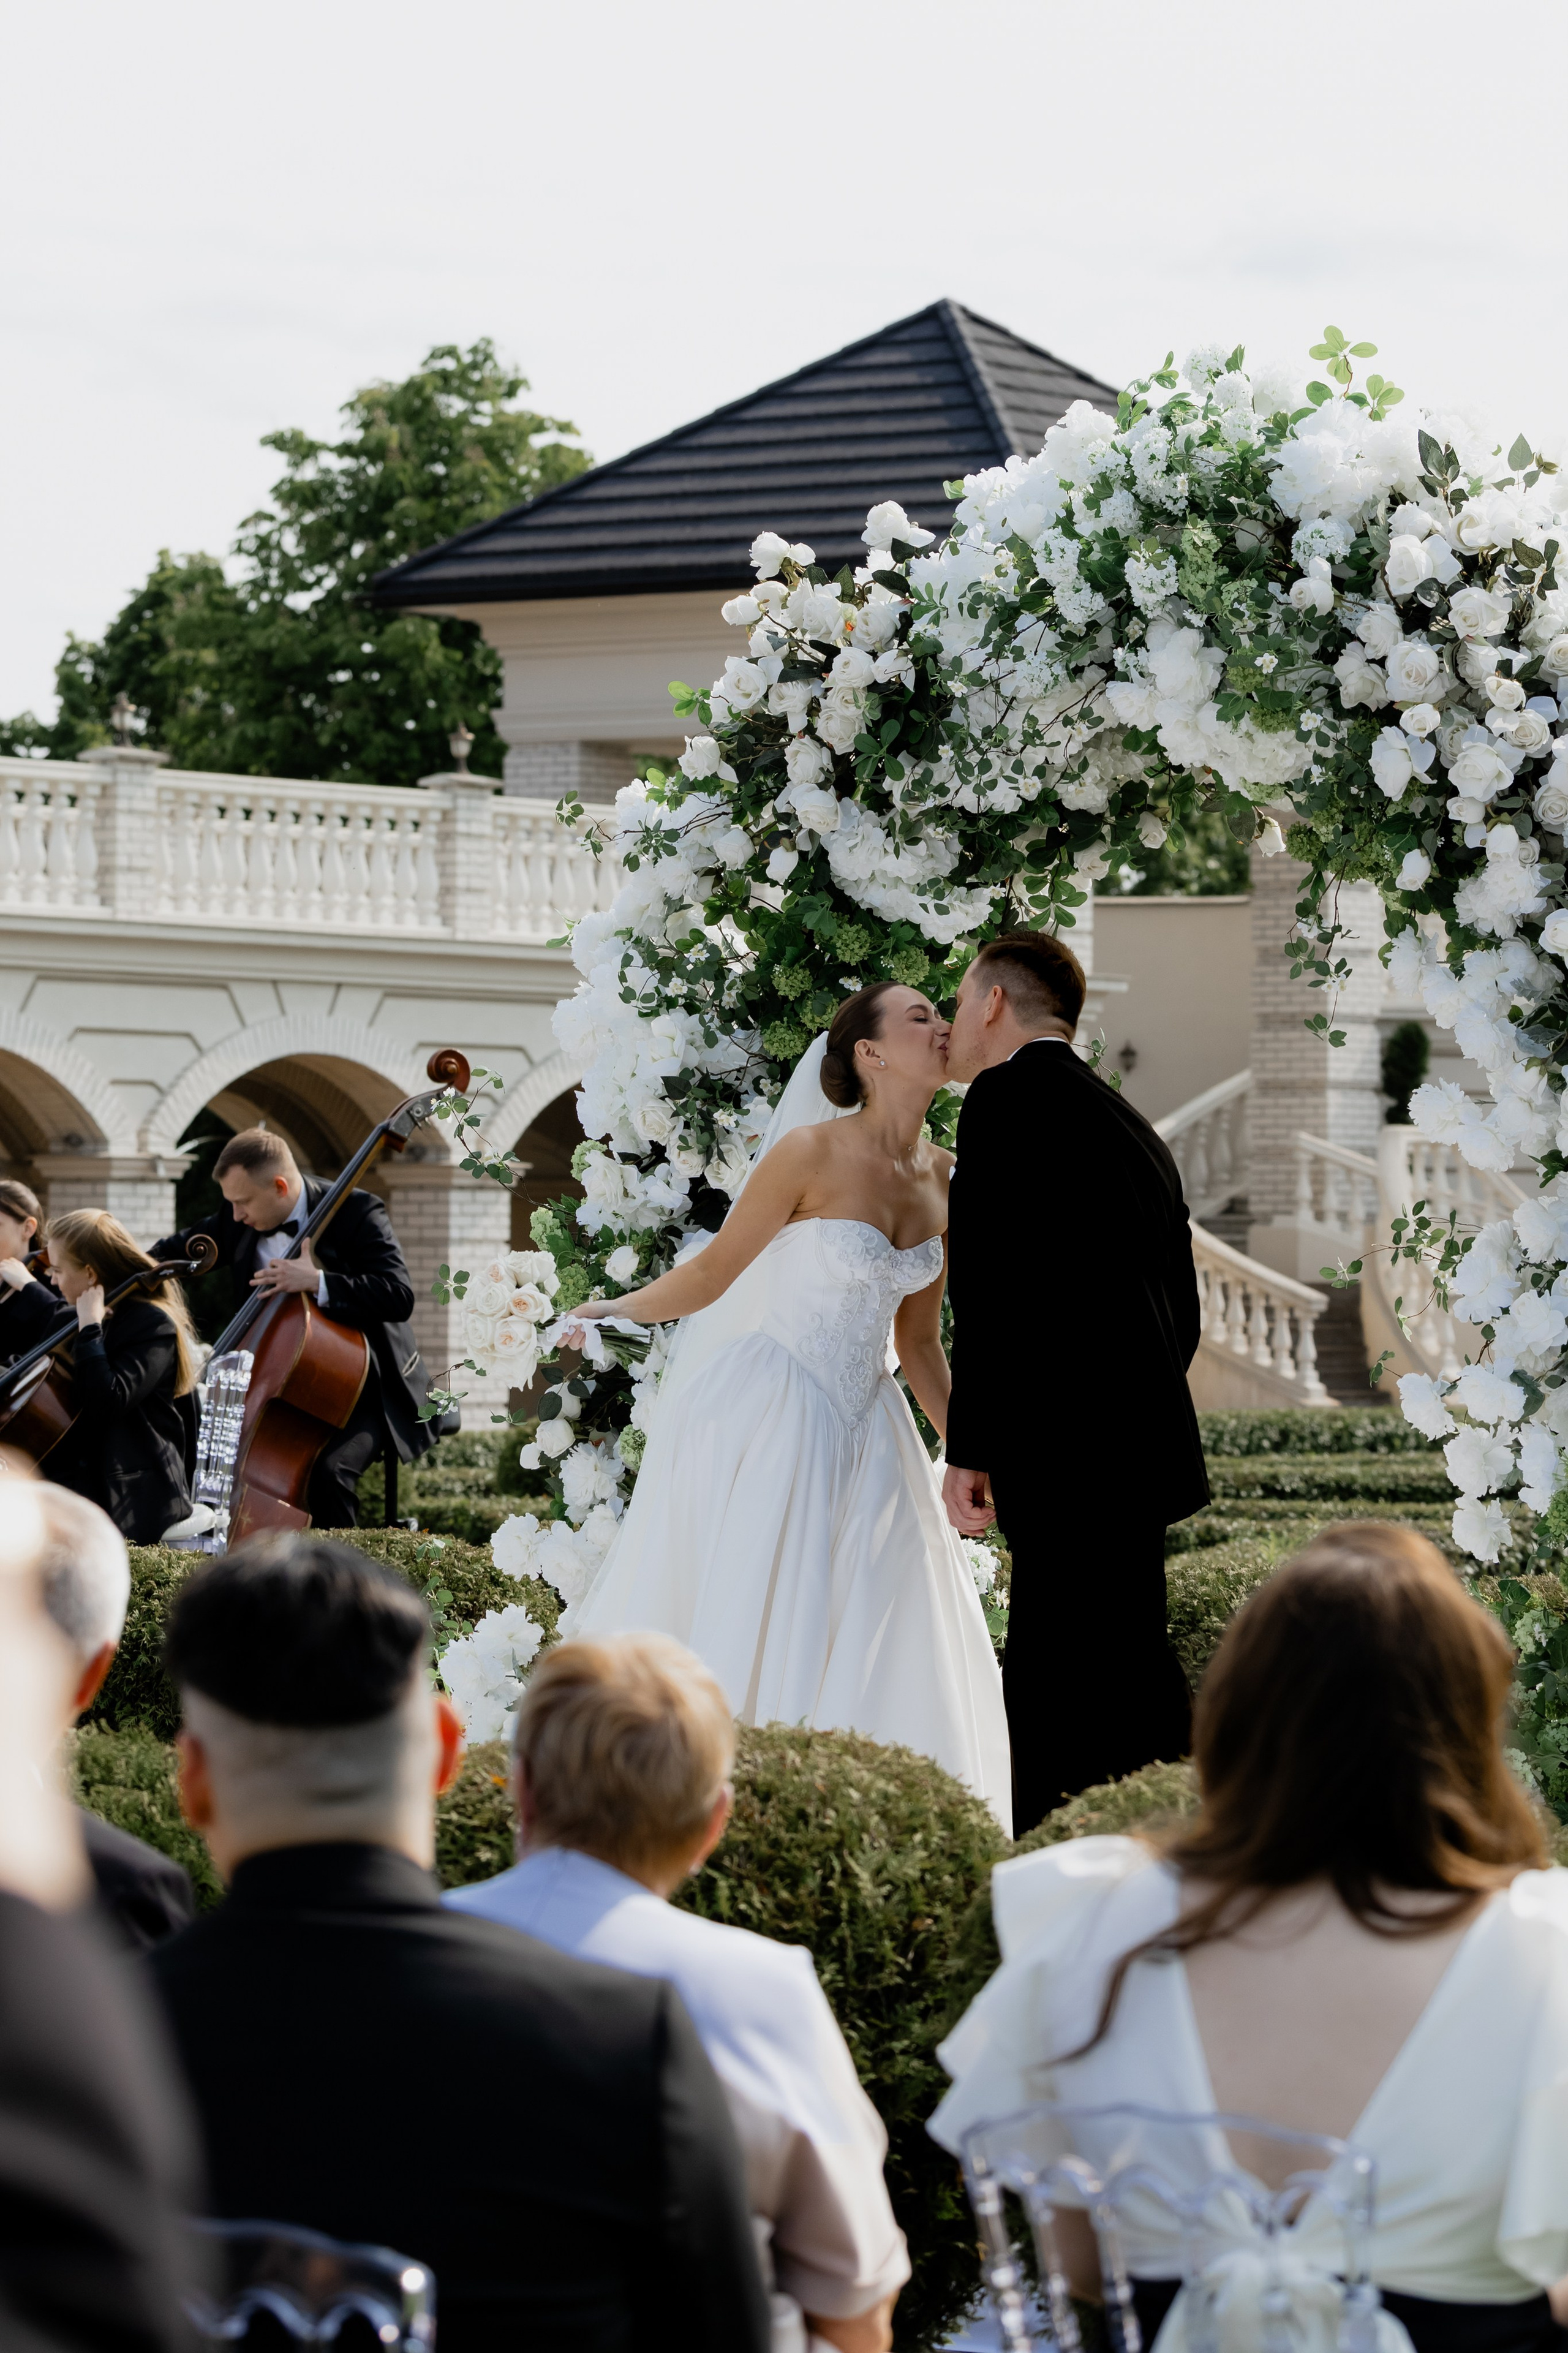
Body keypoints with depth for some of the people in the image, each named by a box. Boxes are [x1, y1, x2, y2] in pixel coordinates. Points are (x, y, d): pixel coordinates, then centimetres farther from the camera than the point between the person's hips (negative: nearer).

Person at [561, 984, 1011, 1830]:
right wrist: (614, 1312, 10)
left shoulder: (944, 1180, 6)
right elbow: (715, 1270, 0)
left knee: (891, 1649, 3)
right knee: (744, 1634, -4)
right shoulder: (812, 1154, -13)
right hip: (770, 1418, -6)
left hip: (868, 1428, 6)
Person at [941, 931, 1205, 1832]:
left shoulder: (1009, 1094, -5)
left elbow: (993, 1282, -15)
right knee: (1047, 1690, 14)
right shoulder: (1129, 1125, 22)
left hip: (1075, 1455, -9)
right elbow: (1182, 1315, 23)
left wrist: (970, 1448, -12)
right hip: (1142, 1446, 9)